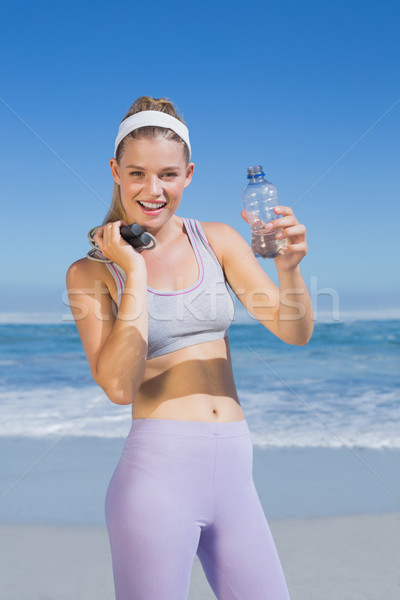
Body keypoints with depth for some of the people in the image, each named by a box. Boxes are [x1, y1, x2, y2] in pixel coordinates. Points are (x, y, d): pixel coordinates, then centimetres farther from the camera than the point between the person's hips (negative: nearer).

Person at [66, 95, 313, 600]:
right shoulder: (91, 271, -2)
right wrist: (135, 272, -13)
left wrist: (288, 266, -20)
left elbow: (296, 331, -1)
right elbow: (119, 386, -13)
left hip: (234, 469, 4)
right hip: (157, 467, -4)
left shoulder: (218, 240, 6)